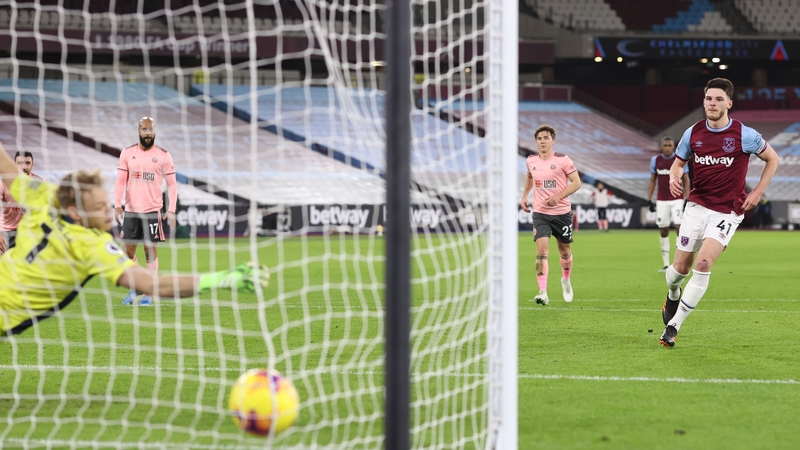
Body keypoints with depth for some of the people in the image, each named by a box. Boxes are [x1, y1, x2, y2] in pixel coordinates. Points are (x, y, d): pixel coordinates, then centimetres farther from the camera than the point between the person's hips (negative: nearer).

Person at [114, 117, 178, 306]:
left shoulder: (163, 155, 0)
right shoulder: (127, 153, 5)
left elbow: (172, 184, 1)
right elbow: (121, 181, 5)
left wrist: (171, 210, -8)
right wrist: (117, 205, -7)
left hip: (152, 210, -2)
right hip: (131, 210, 2)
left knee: (150, 250, -2)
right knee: (128, 250, 5)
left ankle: (148, 294, 5)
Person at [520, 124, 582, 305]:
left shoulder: (563, 160, -8)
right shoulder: (531, 161, 4)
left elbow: (576, 183, -7)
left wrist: (558, 197, -19)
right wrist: (524, 195, 15)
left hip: (562, 212, -1)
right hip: (540, 213, 1)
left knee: (565, 251, 13)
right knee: (541, 250, -16)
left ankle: (566, 280, 43)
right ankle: (543, 292, -23)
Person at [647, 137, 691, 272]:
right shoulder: (655, 160, 5)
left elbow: (686, 181, 2)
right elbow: (652, 181, 12)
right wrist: (649, 200, 6)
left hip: (677, 199, -3)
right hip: (662, 201, 3)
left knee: (679, 227, -15)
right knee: (663, 231, 3)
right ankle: (666, 264, 9)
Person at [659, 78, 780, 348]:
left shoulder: (744, 135, -10)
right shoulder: (693, 133, 0)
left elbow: (773, 159, 4)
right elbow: (678, 163, 14)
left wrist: (757, 192, -3)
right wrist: (674, 177, -9)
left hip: (728, 211, -3)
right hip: (697, 205, 3)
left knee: (703, 263, -21)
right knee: (681, 267, 3)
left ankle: (674, 325, -12)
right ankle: (673, 295, 42)